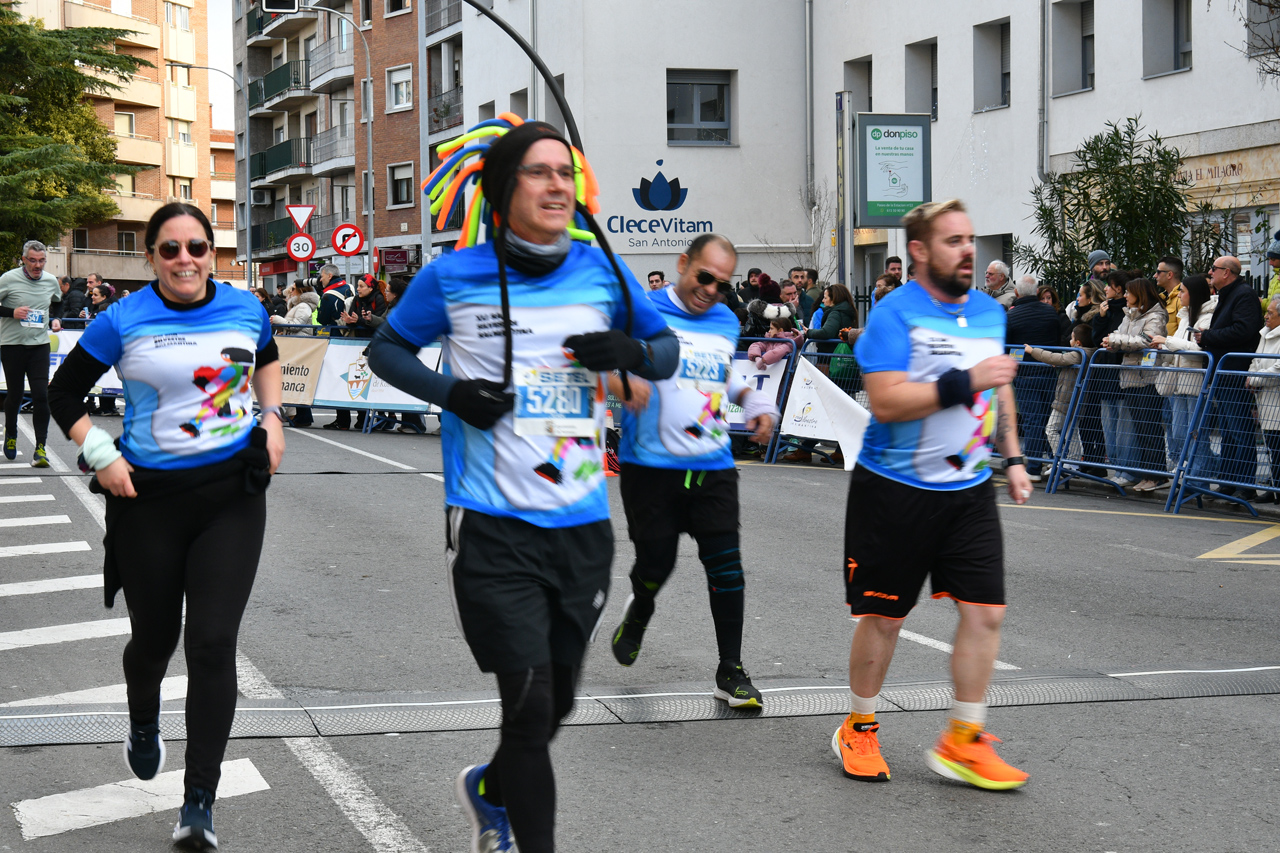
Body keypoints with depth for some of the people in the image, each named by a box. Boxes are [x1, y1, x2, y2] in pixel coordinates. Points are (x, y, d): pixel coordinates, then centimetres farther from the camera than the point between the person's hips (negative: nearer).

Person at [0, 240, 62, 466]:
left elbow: (58, 305, 24)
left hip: (40, 344, 2)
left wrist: (55, 320, 5)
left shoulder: (51, 281, 5)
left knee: (41, 395, -9)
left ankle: (40, 448, -5)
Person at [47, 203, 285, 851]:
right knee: (154, 638, 13)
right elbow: (64, 393, 2)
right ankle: (144, 725, 50)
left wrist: (272, 420, 9)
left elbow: (267, 360, 24)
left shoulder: (245, 308, 2)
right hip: (149, 496, -1)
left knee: (213, 643, -8)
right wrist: (102, 458, -9)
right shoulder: (122, 322, -7)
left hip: (232, 493, 1)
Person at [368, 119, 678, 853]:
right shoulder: (454, 278, -4)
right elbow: (387, 349, 9)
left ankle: (492, 791, 47)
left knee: (557, 702, 17)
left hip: (583, 524, 4)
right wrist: (449, 391, -10)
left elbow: (668, 348, 15)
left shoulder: (602, 271, 3)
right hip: (493, 525, -4)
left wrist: (633, 353, -9)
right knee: (529, 701, -11)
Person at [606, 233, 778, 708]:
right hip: (650, 468, -4)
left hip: (713, 468, 4)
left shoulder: (727, 323, 13)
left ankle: (731, 673, 6)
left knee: (726, 566, -4)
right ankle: (638, 612, 41)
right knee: (656, 564, 4)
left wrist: (754, 400, 12)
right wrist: (620, 382, -34)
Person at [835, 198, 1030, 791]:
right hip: (895, 490, -5)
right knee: (883, 614, 6)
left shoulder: (990, 311, 9)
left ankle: (962, 742, 7)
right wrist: (965, 382, -26)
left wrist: (1012, 458, 18)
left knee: (985, 610, -4)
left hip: (969, 489, 6)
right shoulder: (895, 314, -13)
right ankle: (859, 729, 25)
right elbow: (886, 401, -23)